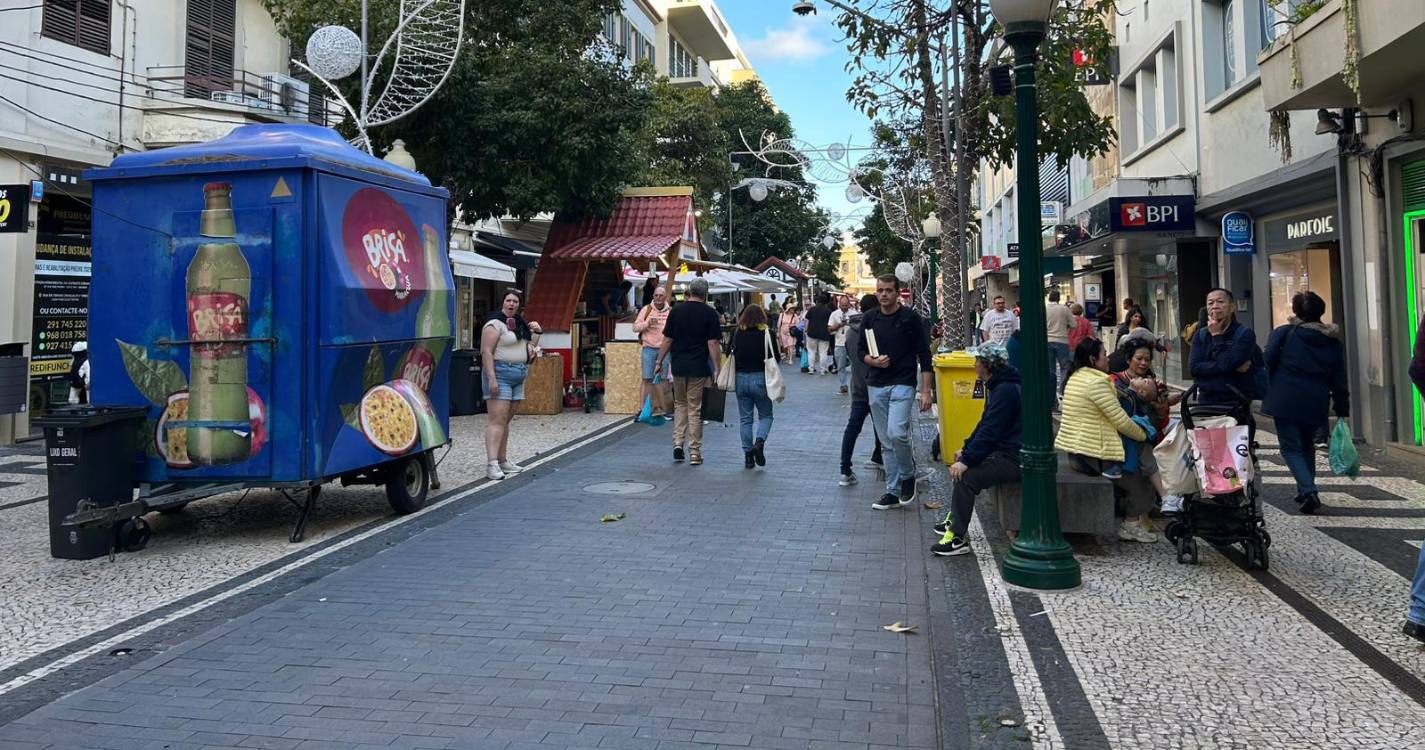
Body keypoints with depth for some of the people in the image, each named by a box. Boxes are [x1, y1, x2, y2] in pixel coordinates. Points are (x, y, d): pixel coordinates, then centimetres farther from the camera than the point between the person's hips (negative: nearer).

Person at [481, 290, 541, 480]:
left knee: (506, 420, 12)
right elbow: (486, 352, -16)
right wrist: (491, 378, -23)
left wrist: (537, 332, 12)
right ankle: (491, 464, -19)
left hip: (519, 376, 8)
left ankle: (503, 460, 17)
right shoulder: (495, 323, -9)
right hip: (500, 373, -8)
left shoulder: (520, 324, 18)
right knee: (497, 420, -14)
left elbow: (530, 347, 29)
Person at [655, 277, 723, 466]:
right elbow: (713, 343, -9)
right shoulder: (710, 313, -5)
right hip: (699, 368, -2)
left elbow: (667, 340, 3)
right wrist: (716, 369, -4)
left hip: (679, 366, 2)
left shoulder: (676, 311, 3)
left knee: (680, 404, 19)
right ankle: (694, 452, 6)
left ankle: (678, 443, 7)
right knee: (695, 408, 3)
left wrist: (659, 362, 13)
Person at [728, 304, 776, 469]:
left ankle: (748, 455, 10)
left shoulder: (737, 333, -2)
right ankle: (759, 442, -13)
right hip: (760, 378, -2)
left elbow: (731, 355, 0)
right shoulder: (765, 334, -8)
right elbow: (775, 357, -5)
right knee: (765, 416, 12)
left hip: (740, 378, 2)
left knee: (745, 419, 10)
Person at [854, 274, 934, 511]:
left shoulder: (911, 318, -4)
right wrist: (874, 361, -8)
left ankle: (908, 476, 6)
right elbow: (861, 351, 15)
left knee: (897, 433, -21)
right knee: (887, 441, 8)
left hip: (902, 384, -4)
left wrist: (926, 391, -8)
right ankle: (893, 491, 16)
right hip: (876, 386, 4)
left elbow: (924, 356, -3)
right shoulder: (869, 319, 8)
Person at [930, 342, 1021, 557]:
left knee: (966, 477, -24)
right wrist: (966, 450, 14)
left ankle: (958, 538, -19)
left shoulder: (1006, 390, -20)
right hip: (1003, 451, 11)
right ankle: (955, 519, 28)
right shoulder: (997, 385, 14)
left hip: (1014, 459, -11)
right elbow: (985, 424, 21)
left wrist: (966, 460, -24)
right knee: (962, 466, 20)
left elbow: (990, 432, -25)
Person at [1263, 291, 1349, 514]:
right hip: (1316, 402, 4)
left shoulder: (1283, 333, -1)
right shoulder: (1333, 342, 10)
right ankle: (1305, 491, 27)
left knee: (1291, 447, 1)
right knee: (1307, 446, 22)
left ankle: (1308, 490, -17)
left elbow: (1267, 363, -7)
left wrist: (1268, 392, 6)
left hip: (1286, 400, -4)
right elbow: (1339, 379, 10)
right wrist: (1342, 410, 14)